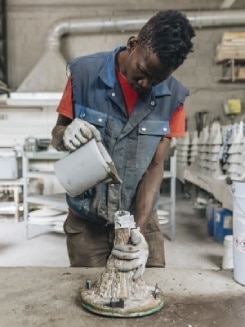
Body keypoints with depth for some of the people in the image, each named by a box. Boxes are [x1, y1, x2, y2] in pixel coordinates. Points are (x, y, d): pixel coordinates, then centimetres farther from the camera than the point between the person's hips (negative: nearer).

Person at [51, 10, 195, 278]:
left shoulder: (173, 97, -8)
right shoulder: (84, 74, -11)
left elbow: (155, 166, -10)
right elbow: (56, 136, -2)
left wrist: (137, 229, -21)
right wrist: (66, 134, -26)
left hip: (142, 220, 1)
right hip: (87, 222, -1)